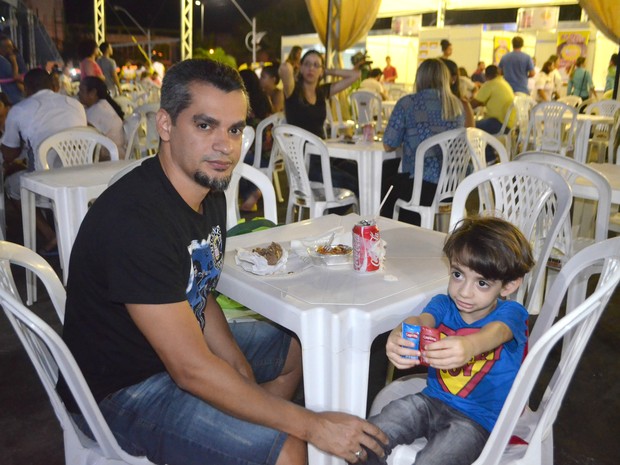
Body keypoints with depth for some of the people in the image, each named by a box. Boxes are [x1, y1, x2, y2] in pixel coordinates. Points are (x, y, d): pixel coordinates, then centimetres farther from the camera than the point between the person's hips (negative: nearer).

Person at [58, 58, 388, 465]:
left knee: (295, 350, 19)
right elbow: (191, 370, -31)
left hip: (183, 343, 9)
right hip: (121, 389, -9)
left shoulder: (210, 191, -2)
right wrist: (314, 425, -26)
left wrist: (240, 366, -7)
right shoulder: (134, 218, -32)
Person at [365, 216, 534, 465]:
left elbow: (496, 331, -36)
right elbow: (421, 319, -25)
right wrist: (399, 336, -51)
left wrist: (468, 346, -61)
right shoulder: (445, 304, -3)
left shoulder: (511, 313, -12)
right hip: (432, 400, 4)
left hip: (478, 419, -4)